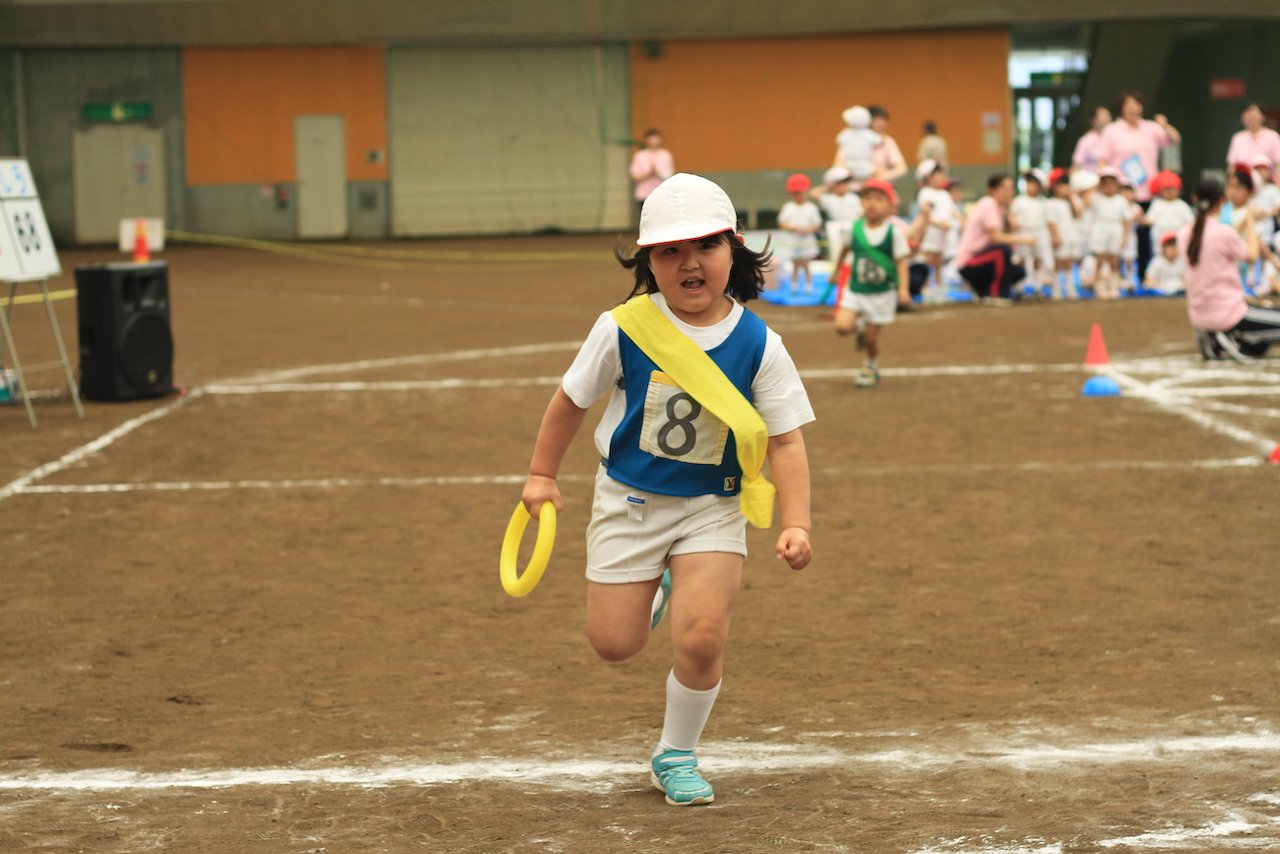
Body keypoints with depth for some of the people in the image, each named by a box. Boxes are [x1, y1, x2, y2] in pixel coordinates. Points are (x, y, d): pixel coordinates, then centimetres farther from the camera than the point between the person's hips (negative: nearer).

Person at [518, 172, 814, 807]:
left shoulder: (759, 345, -12)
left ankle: (676, 757, 11)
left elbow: (785, 440, -9)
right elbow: (572, 399, 2)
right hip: (629, 499, 0)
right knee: (615, 643, 2)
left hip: (713, 507, 0)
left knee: (700, 639, -14)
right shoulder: (622, 329, -13)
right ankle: (652, 593, 39)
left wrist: (796, 523, -19)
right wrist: (542, 474, 9)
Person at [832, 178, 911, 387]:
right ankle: (860, 326, 21)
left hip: (882, 292, -2)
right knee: (842, 326, -15)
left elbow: (901, 261, -10)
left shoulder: (895, 231, -13)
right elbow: (845, 250, 14)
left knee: (871, 337, 4)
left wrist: (903, 288, -18)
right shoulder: (854, 228, -5)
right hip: (855, 289, 2)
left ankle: (871, 368, 34)